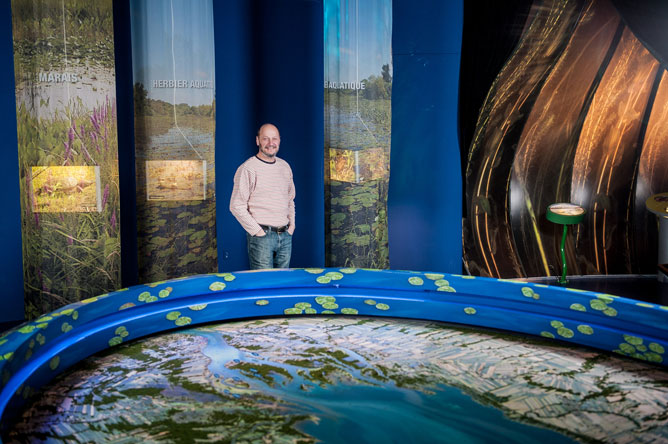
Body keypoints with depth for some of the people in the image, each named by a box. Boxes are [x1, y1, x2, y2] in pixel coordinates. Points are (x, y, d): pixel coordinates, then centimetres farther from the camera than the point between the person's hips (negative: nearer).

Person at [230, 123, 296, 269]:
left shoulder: (285, 167, 13)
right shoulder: (247, 169, -8)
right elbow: (236, 206, -11)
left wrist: (292, 223, 11)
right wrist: (257, 231, -13)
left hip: (285, 235, 6)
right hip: (261, 236, -6)